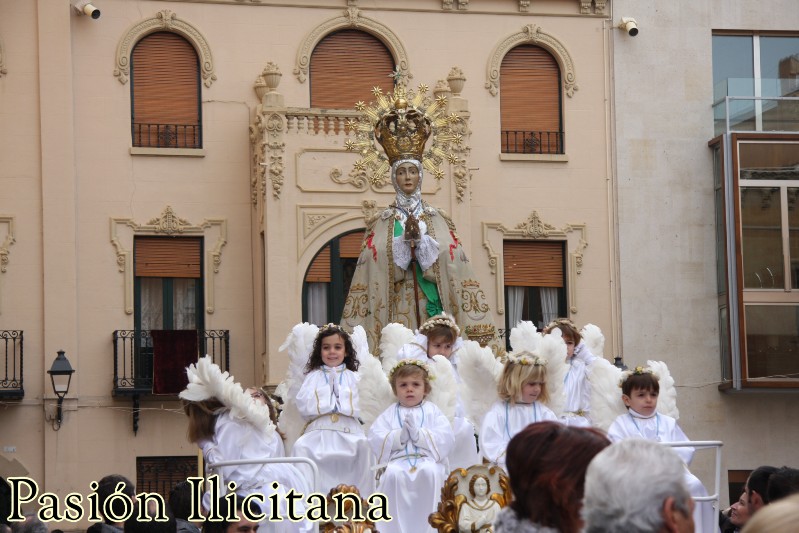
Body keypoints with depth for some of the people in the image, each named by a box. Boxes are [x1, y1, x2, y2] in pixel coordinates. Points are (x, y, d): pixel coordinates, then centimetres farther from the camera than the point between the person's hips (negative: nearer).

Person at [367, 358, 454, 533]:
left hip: (427, 458, 0)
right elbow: (375, 440, 4)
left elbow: (445, 439, 0)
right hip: (398, 460, 1)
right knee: (392, 474, -33)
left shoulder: (432, 411, 15)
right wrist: (399, 436, -13)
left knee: (430, 472, -35)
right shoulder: (390, 413, 16)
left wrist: (418, 434, -13)